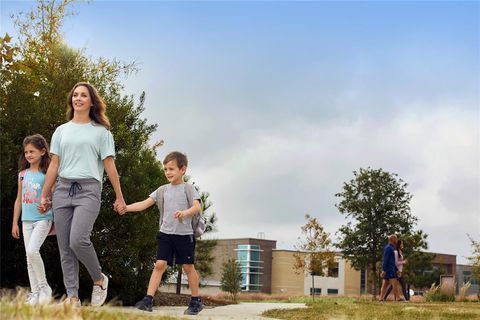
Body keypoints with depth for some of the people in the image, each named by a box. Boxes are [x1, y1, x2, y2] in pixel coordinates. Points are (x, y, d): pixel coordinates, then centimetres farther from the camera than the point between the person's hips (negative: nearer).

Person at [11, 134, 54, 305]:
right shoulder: (23, 174, 10)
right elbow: (19, 200, 15)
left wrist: (56, 222, -8)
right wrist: (15, 223, 14)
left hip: (43, 219, -6)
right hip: (27, 220, 6)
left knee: (32, 250, -21)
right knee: (29, 258, 4)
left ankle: (44, 286, -5)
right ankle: (35, 293, 9)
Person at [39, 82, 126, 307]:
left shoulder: (101, 132, 8)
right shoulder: (61, 131, 16)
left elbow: (109, 166, 5)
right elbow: (54, 165, 14)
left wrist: (119, 197, 2)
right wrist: (44, 195, 9)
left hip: (88, 189, -4)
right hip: (63, 189, 4)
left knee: (78, 240, -22)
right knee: (65, 247, -1)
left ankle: (99, 279, 2)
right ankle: (72, 297, 3)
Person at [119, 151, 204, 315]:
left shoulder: (188, 188, 0)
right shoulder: (162, 190, 10)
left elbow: (197, 206, -14)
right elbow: (145, 204, 4)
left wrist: (185, 212, -34)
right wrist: (126, 208, -10)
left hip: (184, 234, -3)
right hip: (165, 233, 3)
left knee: (188, 267, 4)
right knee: (159, 264, -6)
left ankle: (196, 301, 17)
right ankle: (148, 299, -9)